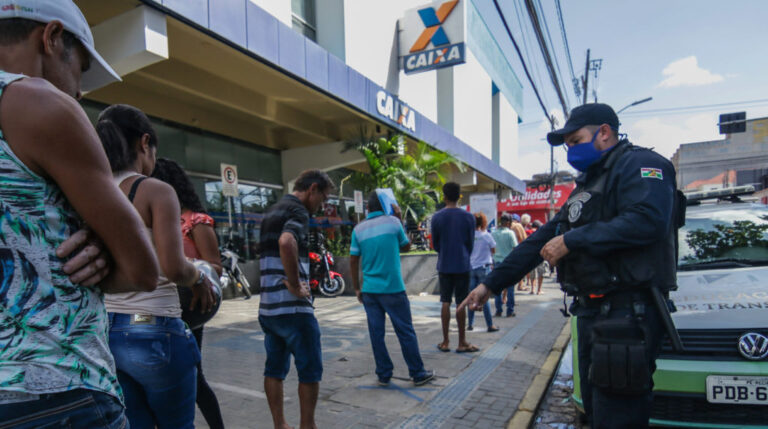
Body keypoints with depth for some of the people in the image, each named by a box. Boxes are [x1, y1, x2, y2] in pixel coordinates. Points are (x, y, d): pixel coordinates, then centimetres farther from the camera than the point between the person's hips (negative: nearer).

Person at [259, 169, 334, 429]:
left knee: (275, 369, 15)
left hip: (267, 307, 9)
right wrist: (295, 284, -23)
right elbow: (286, 242, -34)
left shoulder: (271, 212, 16)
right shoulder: (298, 211, -13)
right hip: (293, 307, -9)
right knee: (310, 370, 5)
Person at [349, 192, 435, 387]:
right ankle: (418, 374, 17)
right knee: (406, 332, 7)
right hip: (393, 289, -3)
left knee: (376, 333, 9)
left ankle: (384, 375, 18)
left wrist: (357, 288, 13)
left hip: (369, 290, 3)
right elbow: (406, 247, 11)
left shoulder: (359, 229, 3)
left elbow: (353, 261, 4)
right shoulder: (393, 222, -4)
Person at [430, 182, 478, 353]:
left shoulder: (437, 217, -3)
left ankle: (445, 342, 14)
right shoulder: (468, 217, -4)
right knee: (461, 303, 4)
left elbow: (435, 244, 4)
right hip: (462, 266, -1)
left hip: (444, 266, 1)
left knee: (445, 302, 8)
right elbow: (470, 243, 3)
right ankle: (462, 342, 11)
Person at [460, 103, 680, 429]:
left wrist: (572, 240, -17)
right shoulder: (588, 184, 23)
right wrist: (491, 283, 17)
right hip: (591, 313, 9)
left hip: (626, 316, -9)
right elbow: (542, 240, 20)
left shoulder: (639, 165, -4)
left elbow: (647, 220, -25)